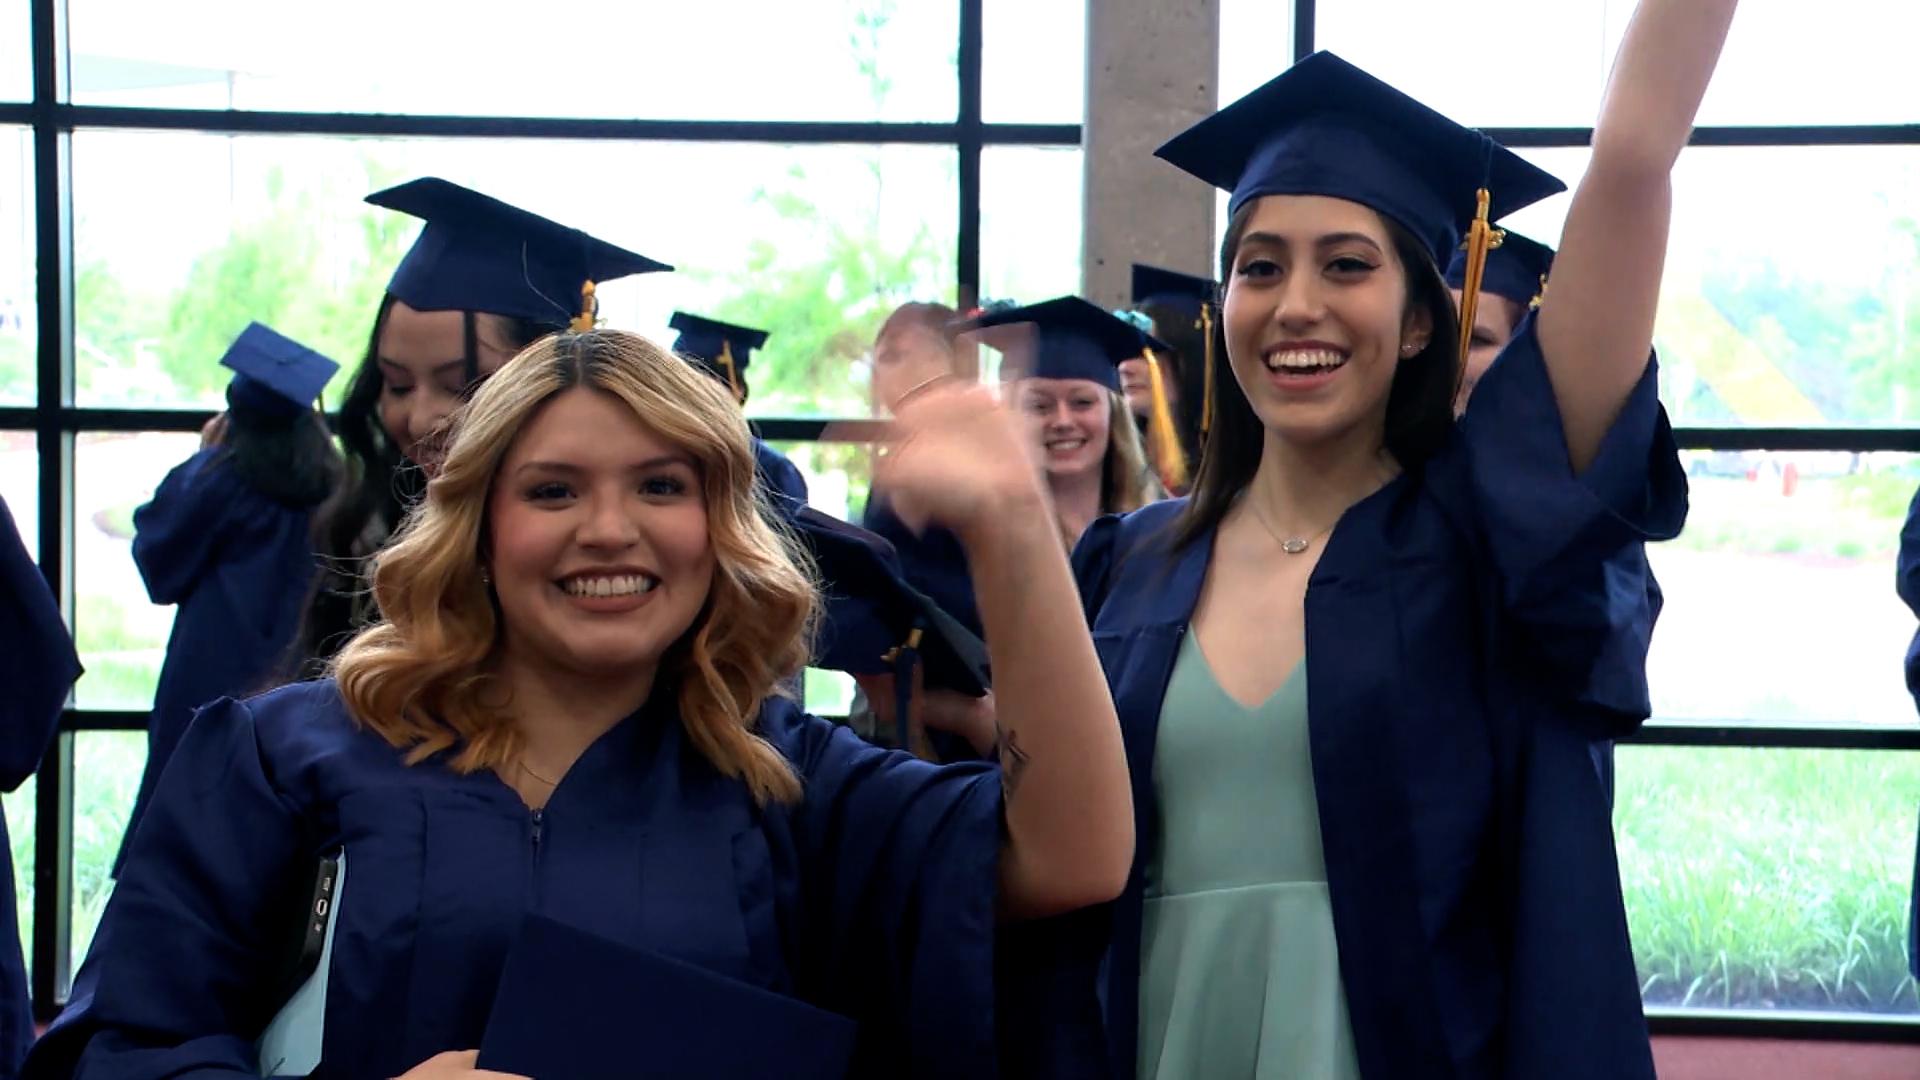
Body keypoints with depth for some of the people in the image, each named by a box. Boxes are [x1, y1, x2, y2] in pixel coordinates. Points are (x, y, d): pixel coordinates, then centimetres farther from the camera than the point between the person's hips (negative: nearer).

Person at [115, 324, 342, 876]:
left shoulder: (225, 483, -14)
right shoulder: (329, 489, -1)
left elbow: (159, 546, 0)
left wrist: (201, 459, 3)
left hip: (218, 671, -4)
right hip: (299, 677, 5)